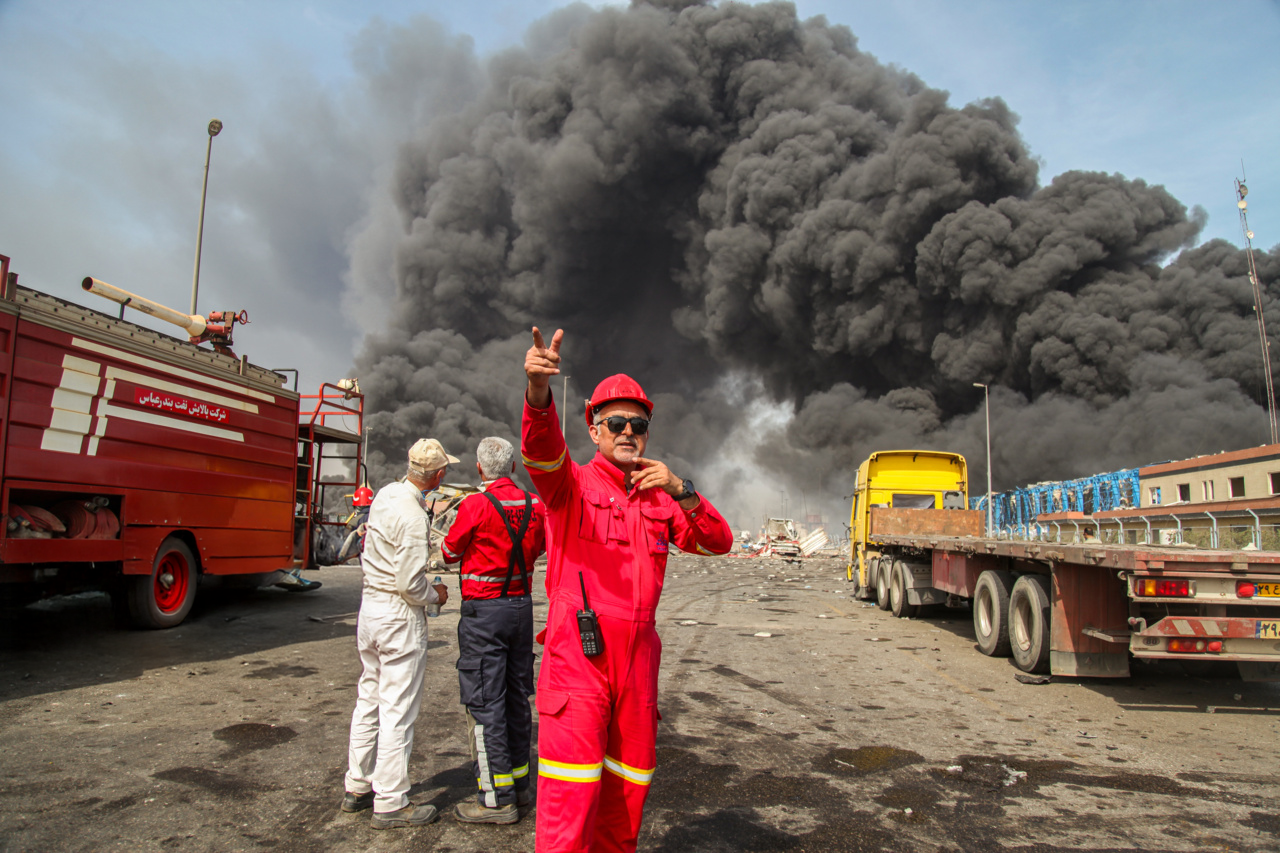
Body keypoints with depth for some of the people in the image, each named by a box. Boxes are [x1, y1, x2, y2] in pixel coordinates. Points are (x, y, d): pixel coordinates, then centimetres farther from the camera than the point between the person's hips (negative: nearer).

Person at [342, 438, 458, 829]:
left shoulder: (386, 493, 3)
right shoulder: (412, 516, -23)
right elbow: (410, 584, -22)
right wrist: (435, 595, -4)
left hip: (370, 604, 9)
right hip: (400, 615, -9)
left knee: (369, 699, 19)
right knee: (398, 709, 0)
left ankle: (357, 786, 31)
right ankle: (391, 804, 10)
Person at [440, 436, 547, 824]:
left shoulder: (475, 505, -15)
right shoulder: (534, 505, 2)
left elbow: (450, 553, -1)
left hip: (484, 610, -6)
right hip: (522, 606, 7)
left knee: (484, 704, 0)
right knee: (516, 697, 16)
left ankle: (496, 799, 5)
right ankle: (519, 783, 27)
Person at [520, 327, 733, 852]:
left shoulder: (659, 499, 15)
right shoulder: (572, 482, 0)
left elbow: (719, 542, 5)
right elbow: (541, 448, -23)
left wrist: (679, 491, -12)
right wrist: (538, 389, -44)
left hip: (638, 656, 5)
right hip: (577, 654, -5)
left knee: (629, 786, 15)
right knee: (572, 793, -10)